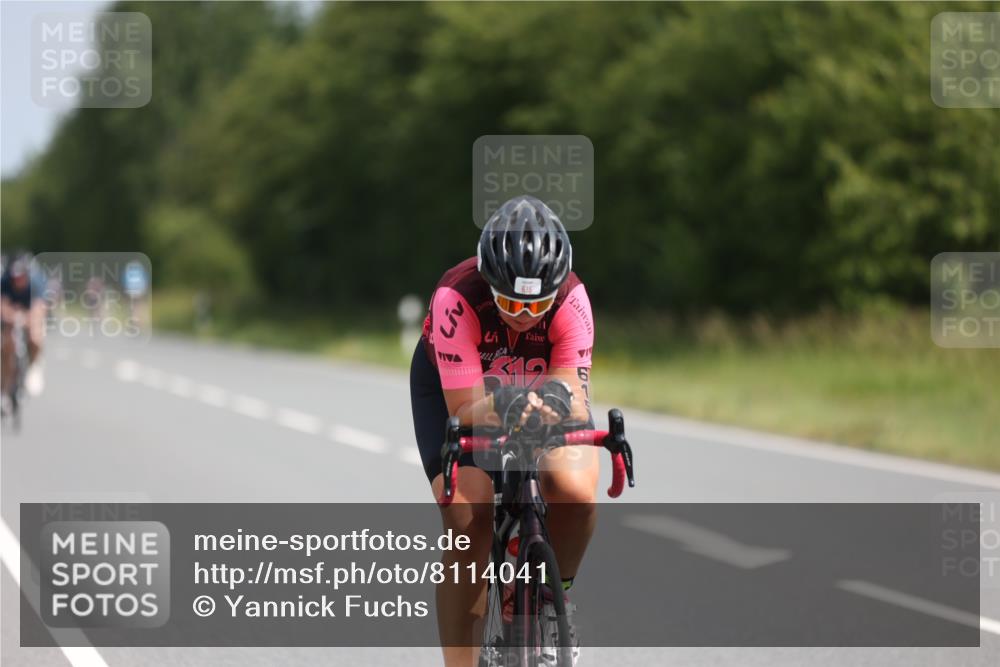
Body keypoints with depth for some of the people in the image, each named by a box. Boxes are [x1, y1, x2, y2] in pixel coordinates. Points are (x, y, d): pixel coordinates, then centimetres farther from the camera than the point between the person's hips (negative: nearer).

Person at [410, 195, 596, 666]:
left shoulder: (571, 300, -31)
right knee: (467, 519, -21)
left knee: (576, 491, -26)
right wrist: (504, 404, -58)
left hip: (545, 383, 1)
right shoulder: (456, 298, -36)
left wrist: (558, 401, -55)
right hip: (455, 386, -1)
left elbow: (577, 398, -32)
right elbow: (466, 409, -36)